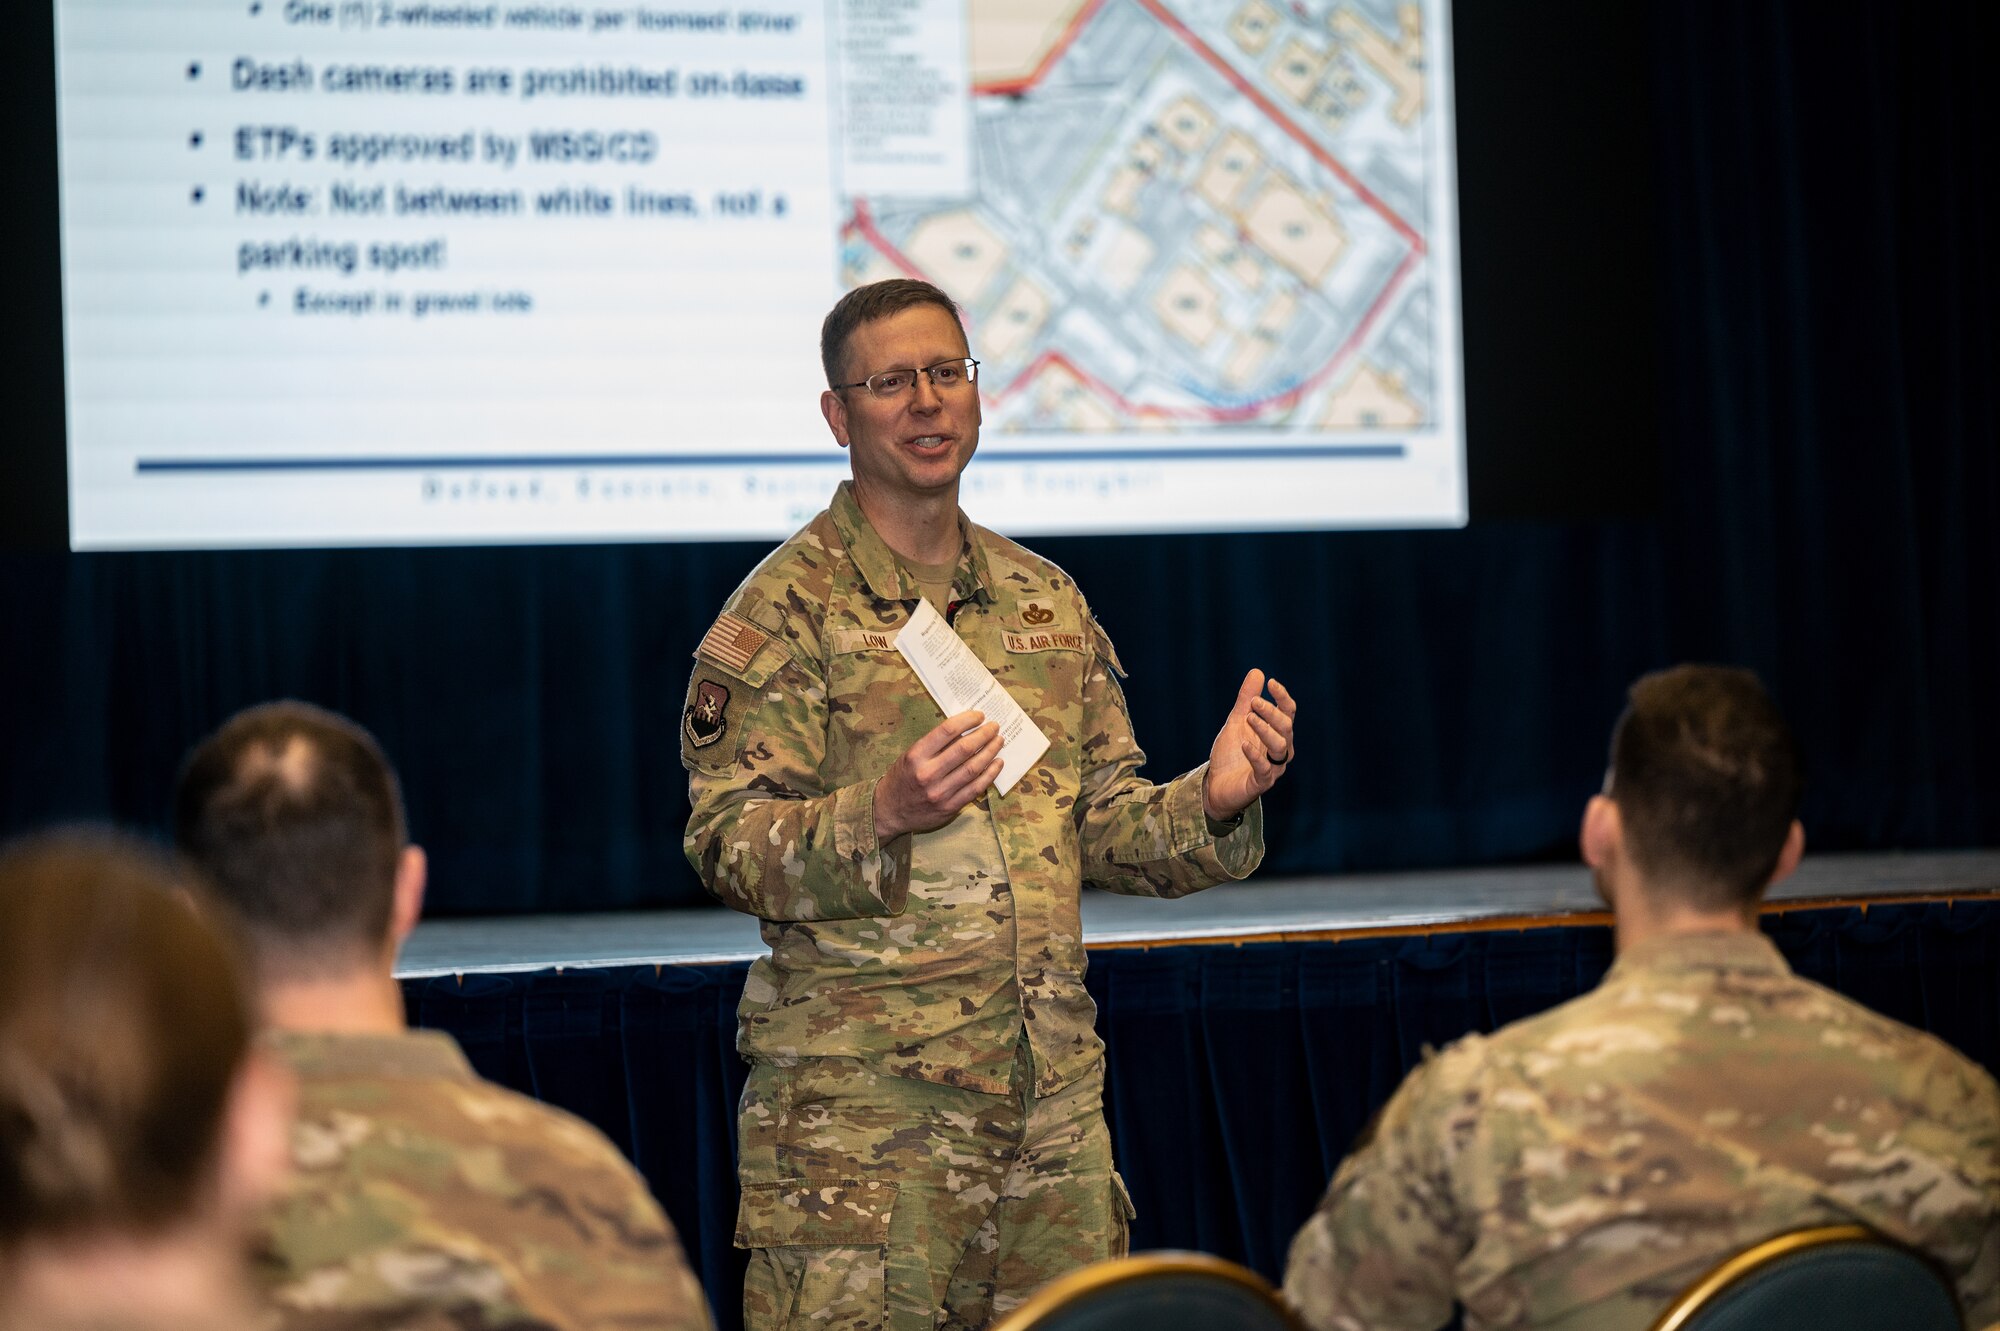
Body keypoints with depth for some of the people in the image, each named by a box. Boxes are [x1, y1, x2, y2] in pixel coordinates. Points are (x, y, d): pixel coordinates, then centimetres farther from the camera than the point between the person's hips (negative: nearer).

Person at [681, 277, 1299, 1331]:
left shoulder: (1045, 599, 15)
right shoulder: (787, 608, -4)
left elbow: (1102, 827, 17)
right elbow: (728, 848, -10)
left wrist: (1212, 803, -4)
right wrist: (884, 815, -27)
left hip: (1053, 1095, 5)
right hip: (860, 1105, -5)